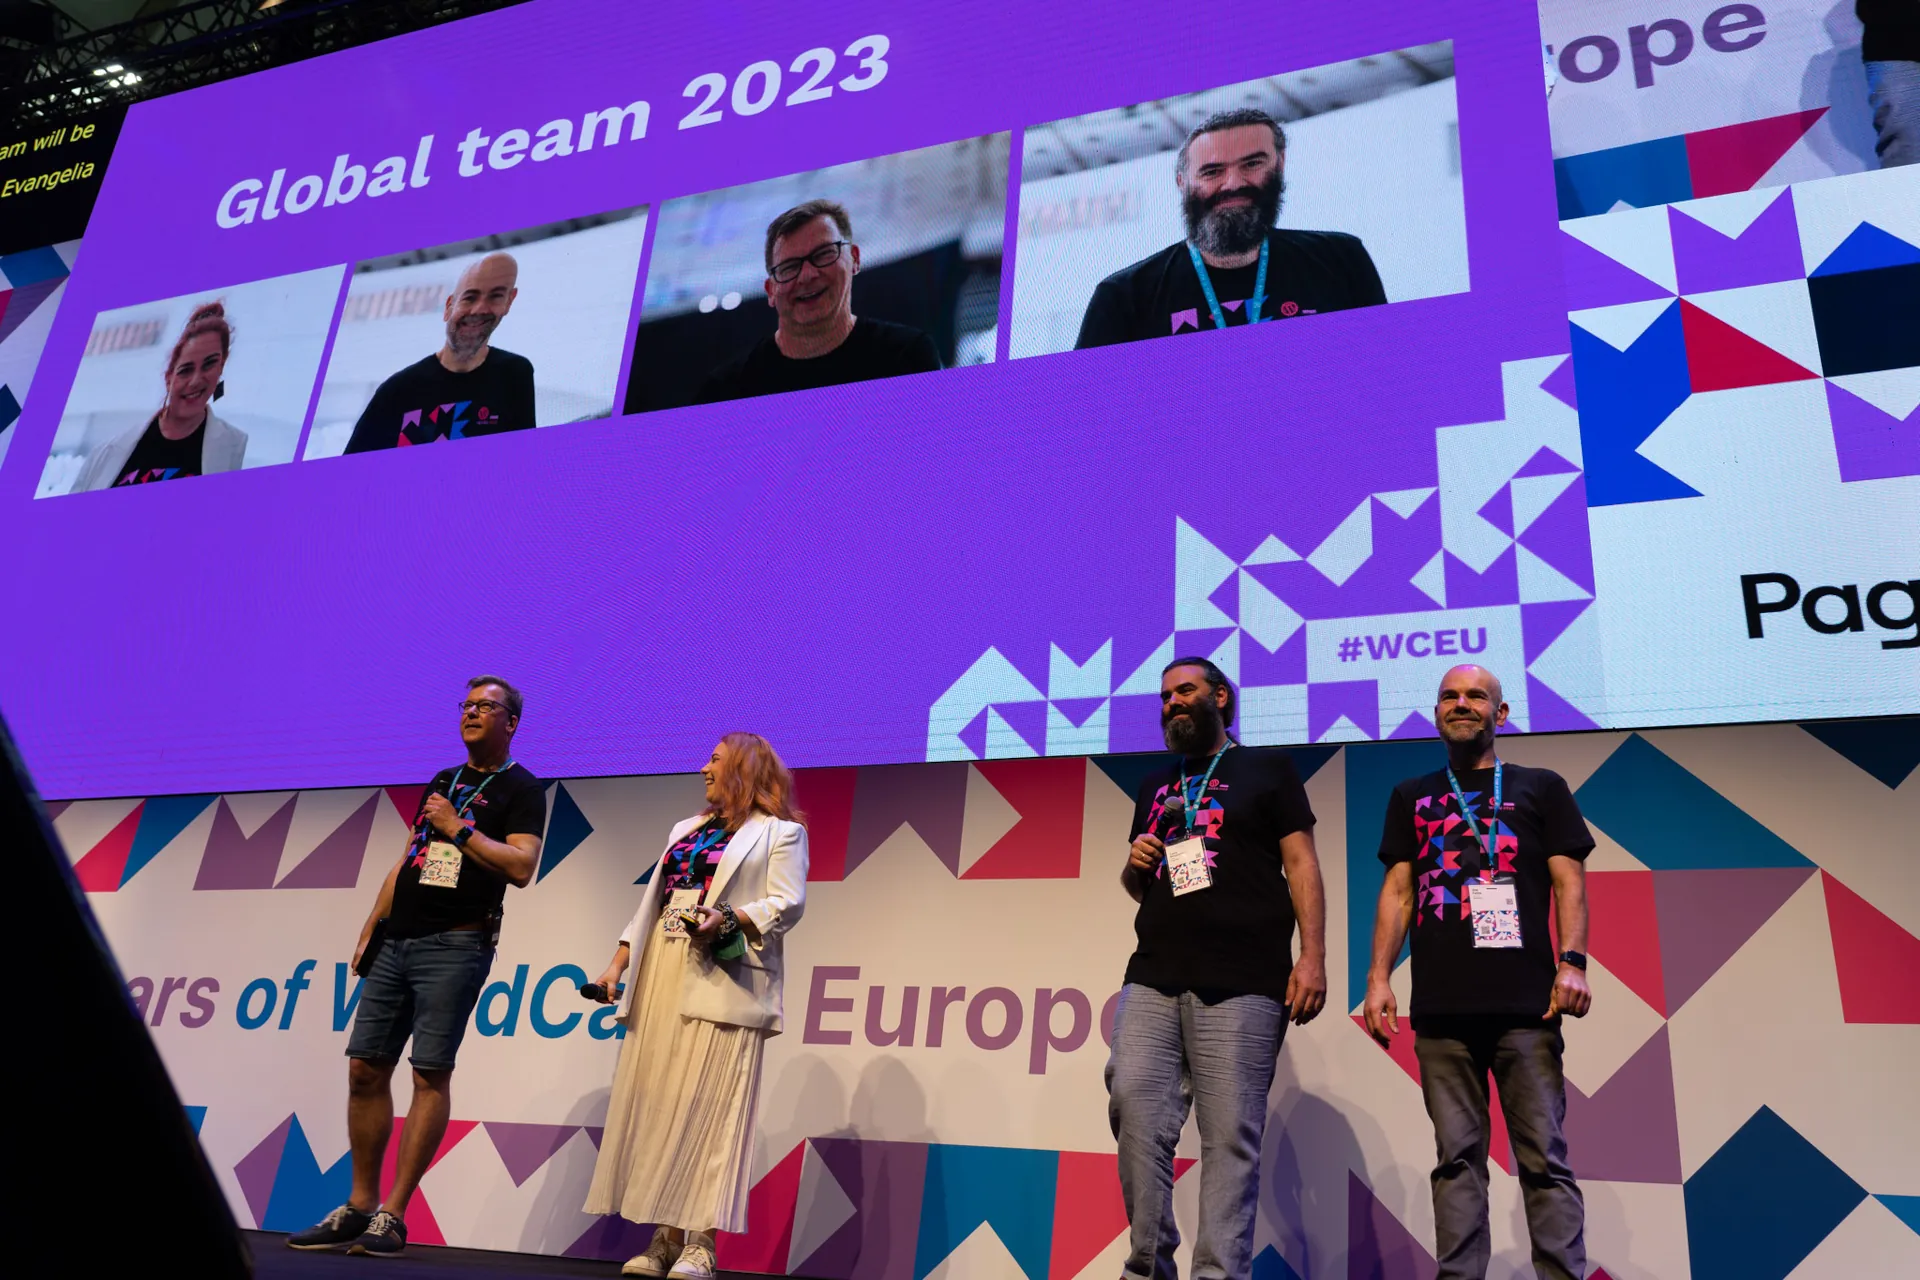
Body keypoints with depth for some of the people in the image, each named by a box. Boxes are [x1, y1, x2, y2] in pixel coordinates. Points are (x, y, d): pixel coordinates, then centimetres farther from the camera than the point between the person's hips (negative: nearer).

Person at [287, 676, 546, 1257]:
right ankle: (359, 1208, 15)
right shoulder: (442, 781, 21)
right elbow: (405, 861, 22)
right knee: (366, 1068, 6)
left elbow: (522, 867, -14)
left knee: (431, 1075, -7)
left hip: (454, 946, -7)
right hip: (396, 941, 7)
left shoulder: (522, 790, 0)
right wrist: (370, 930, 16)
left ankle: (392, 1217, -3)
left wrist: (458, 828, -10)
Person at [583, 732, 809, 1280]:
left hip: (721, 984, -6)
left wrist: (727, 919, -21)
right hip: (661, 978, 7)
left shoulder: (780, 832, 4)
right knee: (656, 1107, 2)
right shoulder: (685, 830, 25)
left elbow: (789, 903, -7)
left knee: (707, 1111, -9)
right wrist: (617, 965, 11)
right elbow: (651, 903, 21)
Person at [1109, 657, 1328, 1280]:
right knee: (1135, 1110, -8)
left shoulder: (1267, 768, 11)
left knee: (1230, 1135, -7)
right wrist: (1134, 865, 6)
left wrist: (1312, 955, -9)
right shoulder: (1153, 787, 24)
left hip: (1241, 986, -4)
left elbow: (1300, 864, 3)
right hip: (1152, 978, 4)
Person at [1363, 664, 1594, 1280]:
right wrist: (1379, 976, 4)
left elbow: (1569, 881, 6)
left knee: (1544, 1156, -4)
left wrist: (1572, 962, -8)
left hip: (1525, 1004, -2)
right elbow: (1397, 891, 14)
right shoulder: (1411, 797, 19)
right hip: (1441, 1006, 2)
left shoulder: (1541, 787, 14)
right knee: (1457, 1158, 2)